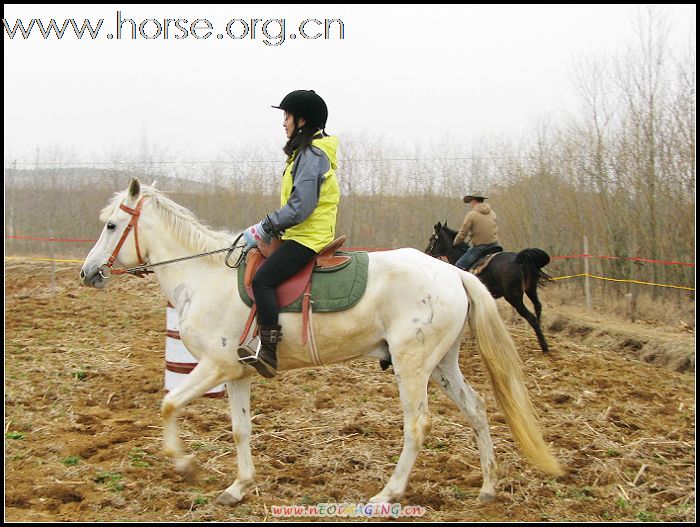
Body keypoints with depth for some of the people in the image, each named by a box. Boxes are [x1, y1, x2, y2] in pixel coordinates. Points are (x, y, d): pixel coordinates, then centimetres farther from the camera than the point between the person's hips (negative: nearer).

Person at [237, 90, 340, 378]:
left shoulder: (311, 154, -15)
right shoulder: (307, 151, 19)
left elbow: (300, 207, -23)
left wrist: (263, 229, -17)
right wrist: (269, 228, 15)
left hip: (307, 237, -11)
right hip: (299, 234, 11)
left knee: (263, 279, -23)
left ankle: (268, 352, -26)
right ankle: (265, 338, 17)